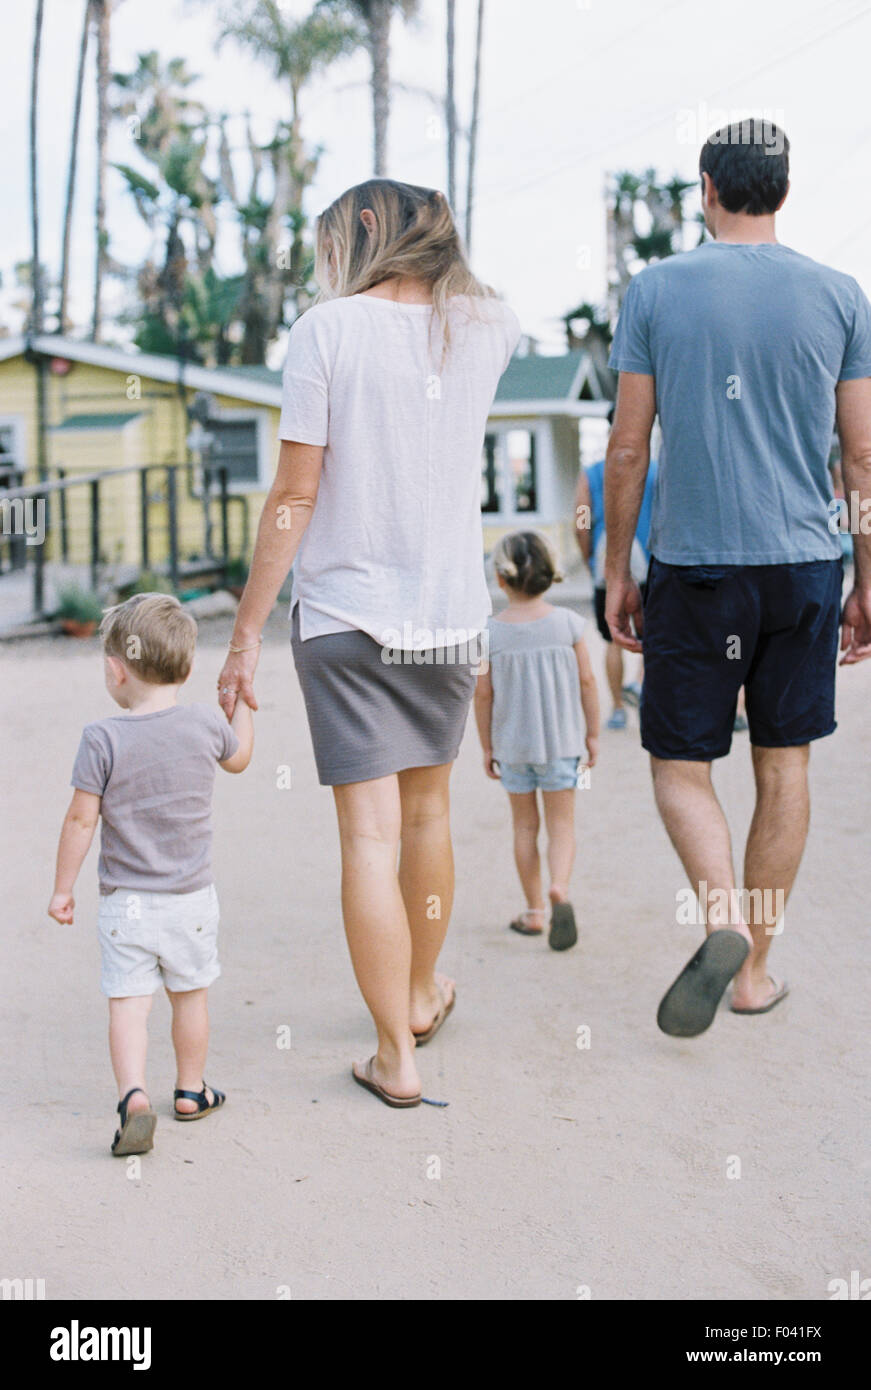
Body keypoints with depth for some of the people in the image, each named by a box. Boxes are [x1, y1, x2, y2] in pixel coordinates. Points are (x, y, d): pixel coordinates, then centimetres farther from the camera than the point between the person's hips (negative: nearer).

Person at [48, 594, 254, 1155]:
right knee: (191, 996, 17)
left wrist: (63, 889, 2)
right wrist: (242, 703, 33)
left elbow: (81, 820, -10)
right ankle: (191, 1091, 31)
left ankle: (134, 1096, -17)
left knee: (128, 1002, 1)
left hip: (125, 903, -2)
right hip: (192, 898, 3)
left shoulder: (103, 739, -13)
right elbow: (239, 758, 16)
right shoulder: (206, 724, -6)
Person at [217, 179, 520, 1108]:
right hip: (451, 614, 5)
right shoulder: (484, 329, 4)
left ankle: (396, 1057, 5)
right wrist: (437, 258, 26)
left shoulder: (328, 329, -7)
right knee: (427, 811, 21)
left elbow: (295, 496, -9)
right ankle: (421, 995, 39)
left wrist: (245, 636, -4)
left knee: (369, 833, -1)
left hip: (346, 615, -4)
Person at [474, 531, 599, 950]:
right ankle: (559, 889, -20)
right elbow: (586, 681, -3)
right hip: (560, 741, 0)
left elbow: (483, 693, -5)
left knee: (525, 826, 14)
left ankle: (534, 911, 20)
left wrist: (487, 745, 7)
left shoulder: (491, 632, -8)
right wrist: (593, 733, 8)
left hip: (512, 743, 1)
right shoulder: (567, 623, -7)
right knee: (561, 824, 6)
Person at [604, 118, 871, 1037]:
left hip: (693, 566, -2)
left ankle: (723, 919, -15)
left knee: (680, 764, 10)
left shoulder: (656, 291, -2)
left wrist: (616, 571, 7)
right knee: (783, 768, 12)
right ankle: (755, 966, 19)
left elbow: (627, 449, -2)